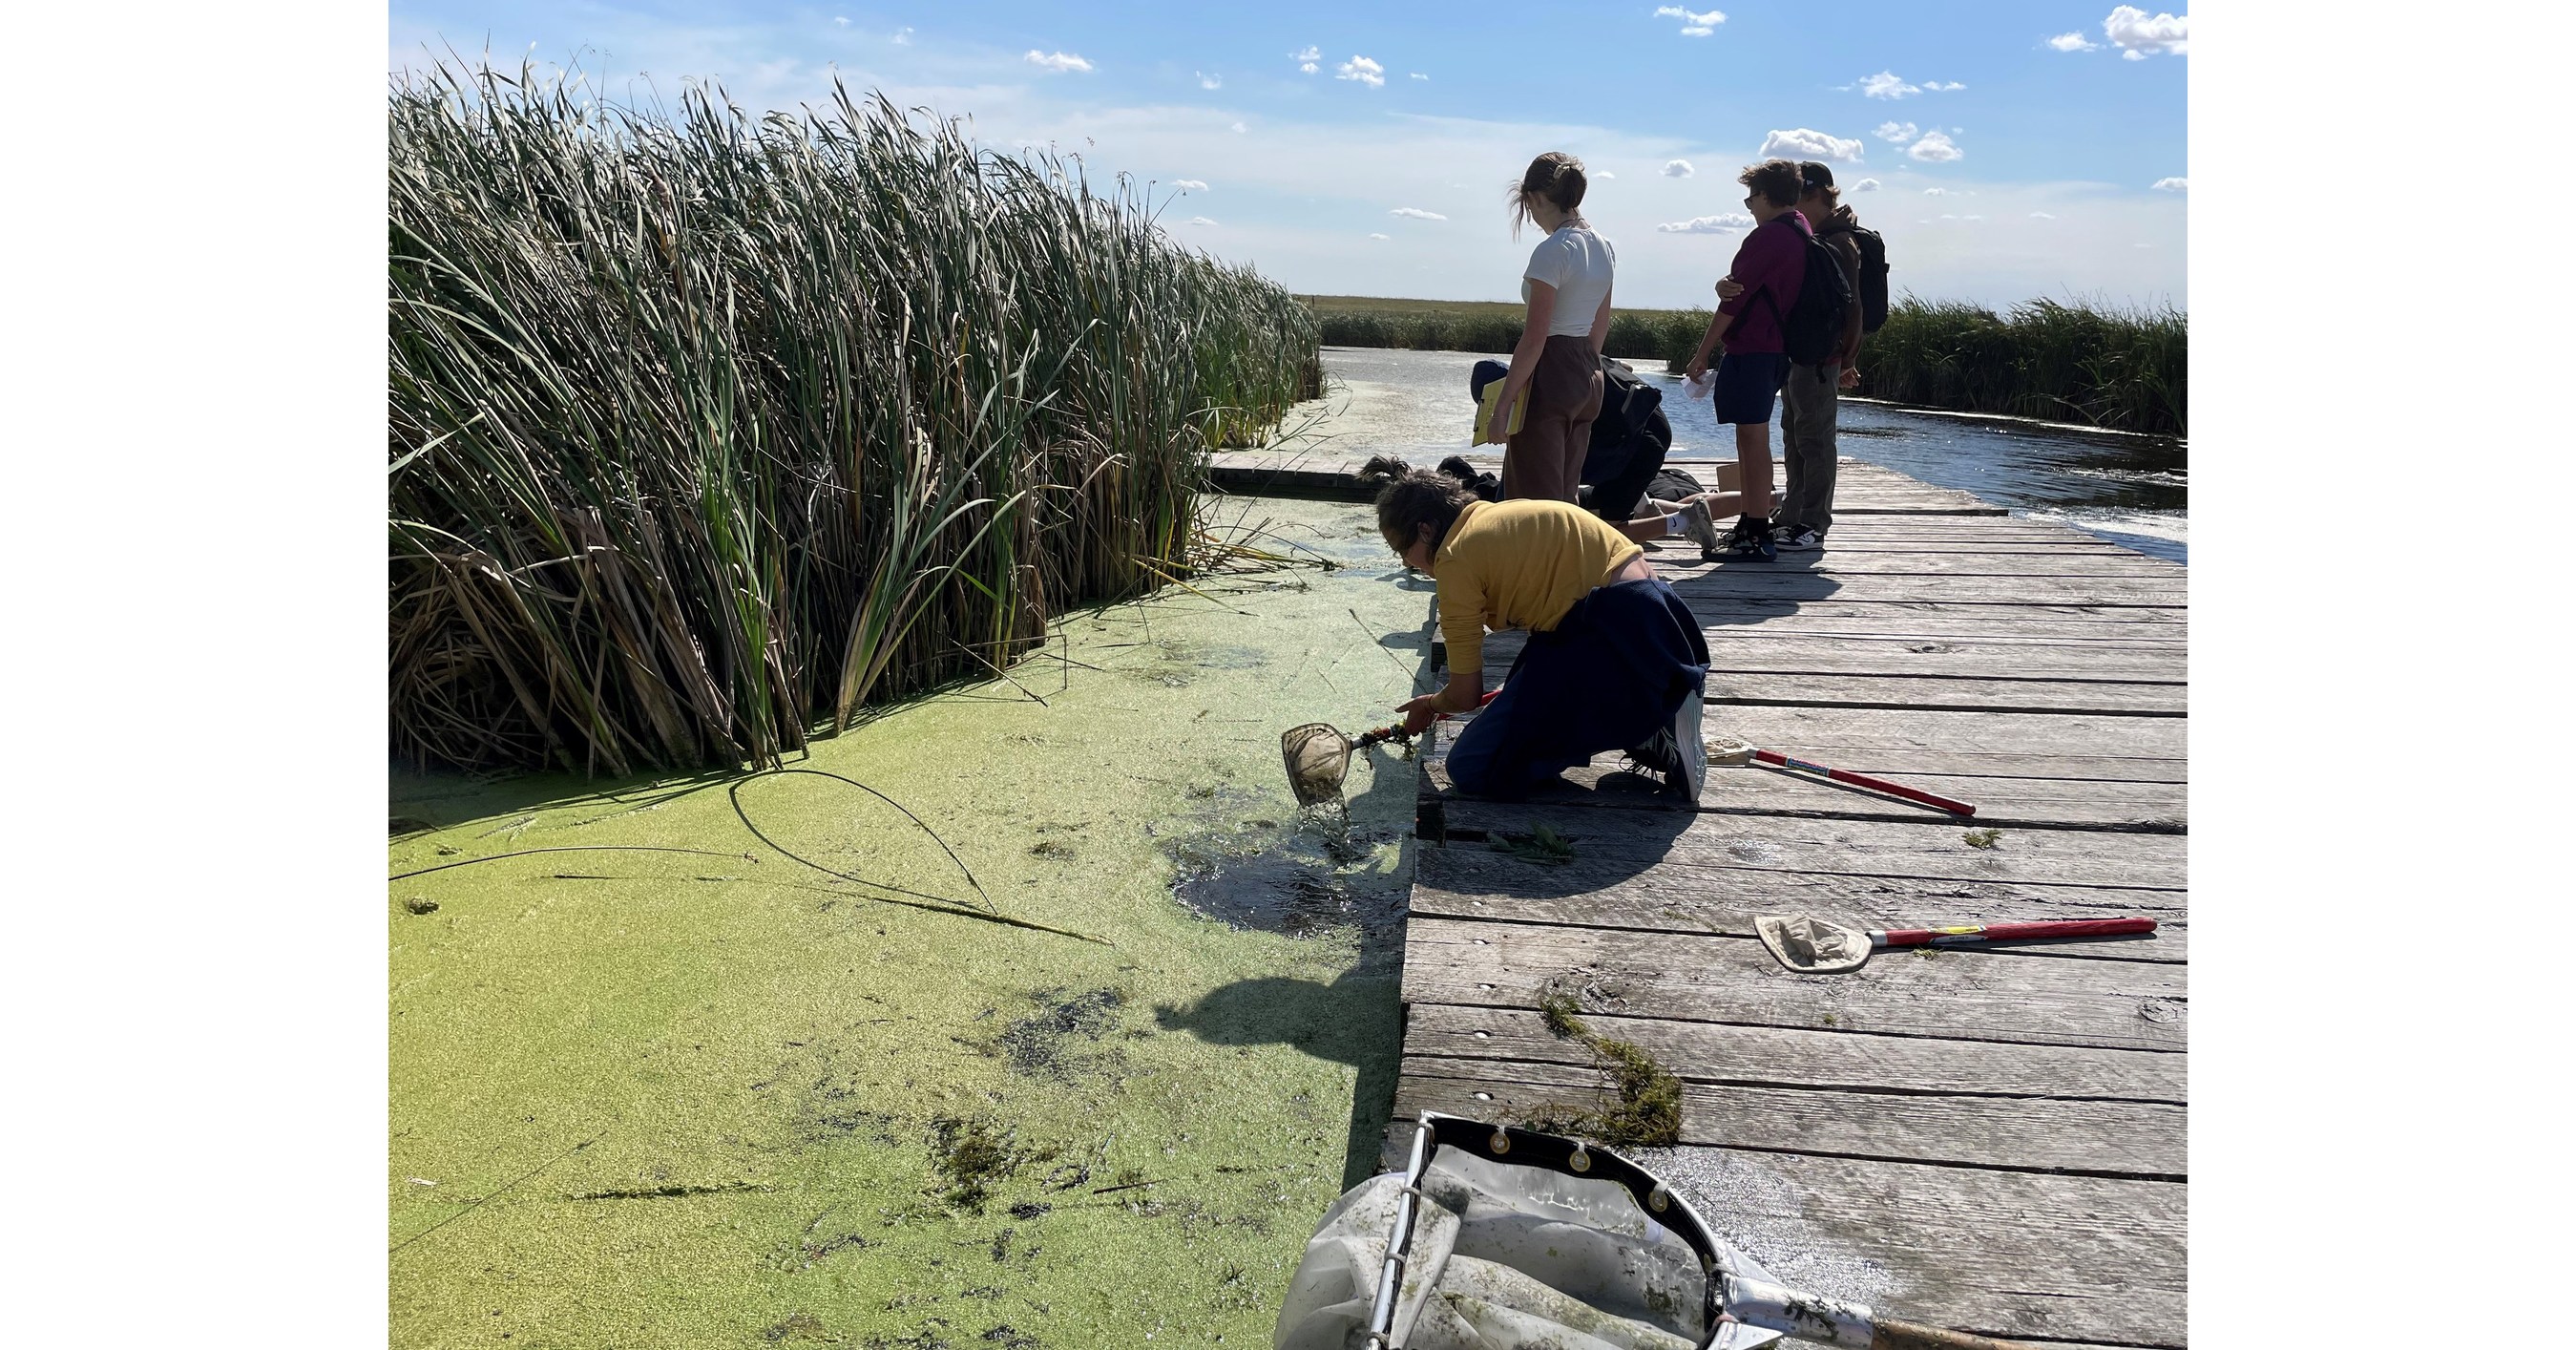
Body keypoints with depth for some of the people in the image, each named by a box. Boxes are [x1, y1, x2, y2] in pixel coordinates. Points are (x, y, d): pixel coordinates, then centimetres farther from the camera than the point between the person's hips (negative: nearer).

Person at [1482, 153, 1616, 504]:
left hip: (1550, 379, -9)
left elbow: (1533, 341, -19)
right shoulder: (1603, 248, 9)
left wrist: (1502, 405, -16)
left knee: (1533, 499, -2)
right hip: (1588, 380, 9)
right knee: (1564, 495, 16)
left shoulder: (1551, 252, -16)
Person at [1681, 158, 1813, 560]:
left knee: (1752, 438, -8)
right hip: (1776, 348, 10)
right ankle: (1751, 520, 25)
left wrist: (1701, 355, -10)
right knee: (1753, 437, 17)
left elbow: (1734, 300, -15)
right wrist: (1724, 284, -11)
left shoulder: (1768, 237, -15)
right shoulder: (1801, 230, 16)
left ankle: (1755, 533, -8)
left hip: (1751, 350, -10)